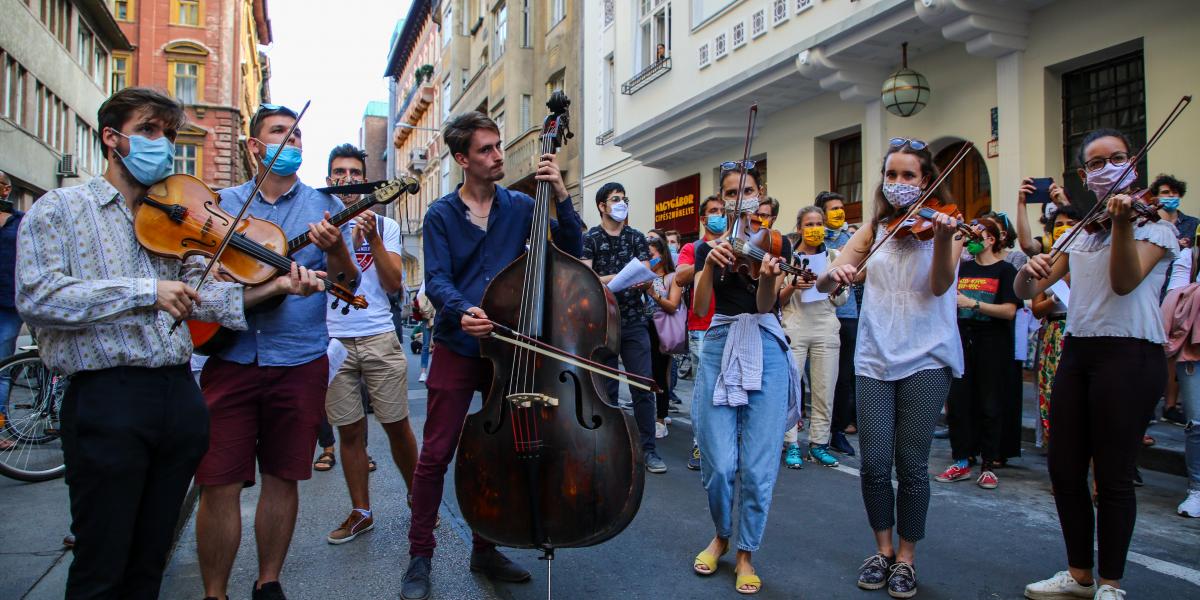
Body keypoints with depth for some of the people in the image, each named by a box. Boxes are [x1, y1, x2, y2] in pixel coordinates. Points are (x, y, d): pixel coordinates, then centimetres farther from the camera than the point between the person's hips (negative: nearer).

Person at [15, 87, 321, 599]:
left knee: (150, 558, 17)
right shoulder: (60, 209, 1)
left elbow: (199, 294, 4)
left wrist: (274, 286, -11)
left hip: (179, 394, 5)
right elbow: (35, 296, -13)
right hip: (107, 399, -5)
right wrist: (145, 290, -20)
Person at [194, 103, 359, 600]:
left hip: (300, 361, 0)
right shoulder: (224, 202, 11)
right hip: (230, 357, 1)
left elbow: (347, 283, 0)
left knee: (282, 478, 9)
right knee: (218, 484, 0)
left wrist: (336, 249, -21)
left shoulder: (323, 205, 6)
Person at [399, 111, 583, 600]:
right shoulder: (441, 215, 1)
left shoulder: (520, 207, 6)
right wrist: (462, 310, -30)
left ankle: (485, 550, 27)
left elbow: (572, 249, 0)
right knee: (436, 453, -2)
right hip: (457, 349, -2)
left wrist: (560, 196, -10)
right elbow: (437, 281, -10)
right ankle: (420, 557, 14)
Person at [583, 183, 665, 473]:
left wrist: (642, 281, -18)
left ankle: (648, 448, 7)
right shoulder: (590, 239, 2)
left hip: (635, 321, 2)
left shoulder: (636, 237, 11)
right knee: (606, 388, 5)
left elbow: (647, 275, 5)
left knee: (643, 386, -1)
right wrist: (618, 277, -24)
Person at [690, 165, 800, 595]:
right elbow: (699, 307, -3)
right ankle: (721, 535, 27)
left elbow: (764, 306, -10)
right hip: (719, 349, 1)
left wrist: (768, 275, -31)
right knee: (719, 462, -2)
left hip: (764, 353, -1)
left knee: (757, 465, -2)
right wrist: (710, 263, -19)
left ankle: (746, 553, 19)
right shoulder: (709, 246, 11)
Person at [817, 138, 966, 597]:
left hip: (925, 358, -2)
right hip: (874, 358, 2)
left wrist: (943, 239, -31)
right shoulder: (875, 229, 10)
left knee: (912, 465, 1)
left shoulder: (943, 223, 2)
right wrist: (834, 273, -21)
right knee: (874, 464, 0)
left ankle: (906, 558, 20)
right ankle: (883, 549, 22)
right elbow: (823, 283, 2)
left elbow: (939, 285, -14)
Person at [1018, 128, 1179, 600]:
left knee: (1113, 474, -1)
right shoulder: (1077, 234, 15)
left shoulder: (1155, 223, 1)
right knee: (1064, 468, 8)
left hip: (1130, 353, -5)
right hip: (1077, 351, 6)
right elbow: (1027, 291, 9)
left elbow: (1125, 281, -17)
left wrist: (1122, 223, -30)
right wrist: (1029, 271, -14)